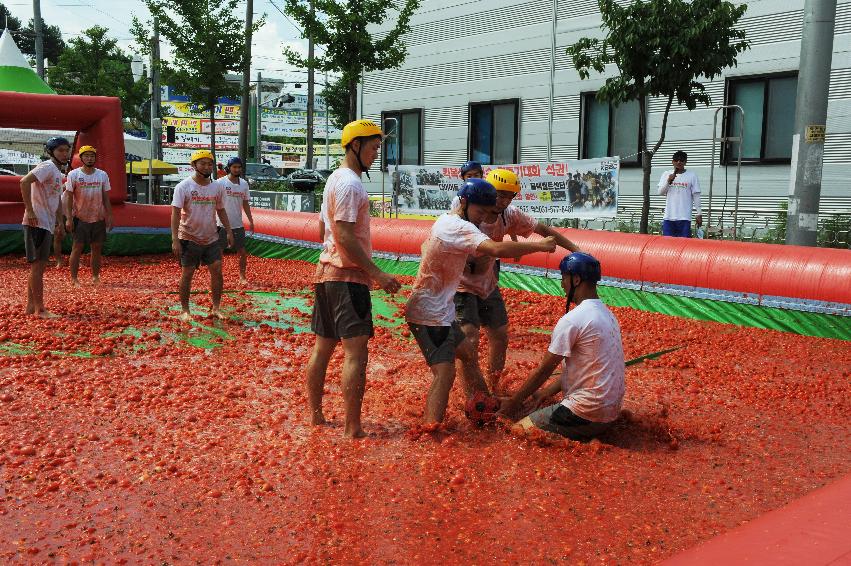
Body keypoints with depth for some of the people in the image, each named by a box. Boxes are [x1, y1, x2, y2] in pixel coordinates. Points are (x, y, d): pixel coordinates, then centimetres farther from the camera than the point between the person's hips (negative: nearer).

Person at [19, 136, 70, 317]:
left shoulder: (58, 172, 18)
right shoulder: (47, 167, -12)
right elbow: (24, 181, -27)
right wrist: (30, 211, -26)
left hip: (47, 225, 10)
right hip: (37, 223, -10)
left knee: (38, 266, 13)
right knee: (37, 265, -6)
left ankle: (31, 306, 21)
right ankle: (39, 309, -3)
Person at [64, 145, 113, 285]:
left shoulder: (102, 175, 6)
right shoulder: (74, 175, -3)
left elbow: (106, 198, 9)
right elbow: (69, 198, -4)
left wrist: (109, 216, 4)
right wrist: (69, 218, -10)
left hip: (98, 218, 3)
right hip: (80, 218, -3)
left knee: (97, 247, 7)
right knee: (77, 247, -2)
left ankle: (95, 277, 16)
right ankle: (74, 278, 4)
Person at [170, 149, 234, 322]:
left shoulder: (217, 187, 4)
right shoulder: (184, 186, -10)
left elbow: (221, 210, 14)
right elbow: (175, 213, -13)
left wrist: (228, 231, 4)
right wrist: (175, 240, -19)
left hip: (211, 238, 4)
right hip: (189, 238, -4)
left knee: (217, 271, -2)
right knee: (187, 273, 3)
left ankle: (216, 308, 9)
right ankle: (184, 310, 13)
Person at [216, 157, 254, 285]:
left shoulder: (244, 184, 7)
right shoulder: (220, 183, -7)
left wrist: (250, 220, 10)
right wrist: (213, 220, -17)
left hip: (238, 225, 4)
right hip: (222, 224, -4)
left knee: (243, 252, 6)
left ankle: (242, 276, 19)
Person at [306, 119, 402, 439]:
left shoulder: (334, 179, 18)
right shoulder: (350, 183, -14)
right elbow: (346, 237, -21)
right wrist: (377, 273, -20)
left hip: (326, 272, 10)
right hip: (348, 277, -10)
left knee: (323, 347, 14)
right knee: (356, 352, -8)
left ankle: (315, 415, 22)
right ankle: (352, 429, -6)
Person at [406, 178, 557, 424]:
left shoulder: (445, 220, 10)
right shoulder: (458, 227, -22)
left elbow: (426, 246, 26)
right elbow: (496, 249, -36)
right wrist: (539, 245, -29)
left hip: (441, 309, 11)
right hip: (429, 314, -11)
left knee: (466, 354, 25)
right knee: (445, 372, -16)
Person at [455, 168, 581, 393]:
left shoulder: (509, 215, -10)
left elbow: (545, 230, -2)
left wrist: (577, 251, -8)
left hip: (488, 285, 7)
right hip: (462, 284, -6)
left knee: (500, 336, 12)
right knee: (470, 339, -18)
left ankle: (492, 391, 31)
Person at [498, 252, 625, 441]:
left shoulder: (571, 320, -17)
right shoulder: (608, 314, 11)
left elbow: (543, 369, -10)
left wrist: (513, 402, 1)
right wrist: (547, 392, 20)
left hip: (587, 414, -9)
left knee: (518, 430, -4)